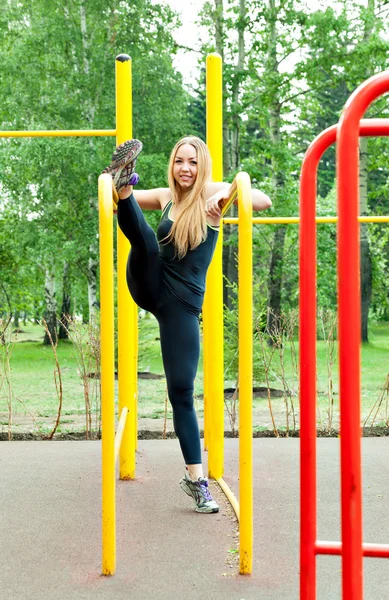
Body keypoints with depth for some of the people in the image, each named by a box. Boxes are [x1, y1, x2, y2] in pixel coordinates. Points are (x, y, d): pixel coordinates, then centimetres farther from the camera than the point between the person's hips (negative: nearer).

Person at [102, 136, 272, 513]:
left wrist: (227, 192, -35)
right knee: (146, 241, -27)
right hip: (149, 289, 4)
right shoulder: (166, 197, 10)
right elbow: (119, 199, 22)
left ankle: (195, 478, 4)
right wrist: (119, 187, -3)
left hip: (183, 302, -3)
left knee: (182, 391, -6)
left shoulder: (210, 193, -1)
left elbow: (263, 201, -15)